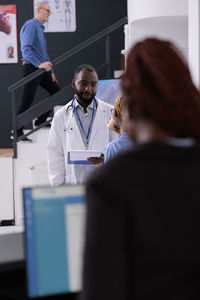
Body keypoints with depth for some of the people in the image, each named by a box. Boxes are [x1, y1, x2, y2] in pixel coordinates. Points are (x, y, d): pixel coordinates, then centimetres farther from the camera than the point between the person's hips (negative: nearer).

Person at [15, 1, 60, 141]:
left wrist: (51, 71, 25)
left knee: (55, 90, 10)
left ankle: (41, 121, 19)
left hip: (41, 69, 10)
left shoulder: (40, 28, 20)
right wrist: (39, 64, -32)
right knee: (27, 101, -9)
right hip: (31, 68, -10)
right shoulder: (31, 25, -11)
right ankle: (17, 131, -2)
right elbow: (26, 49, -22)